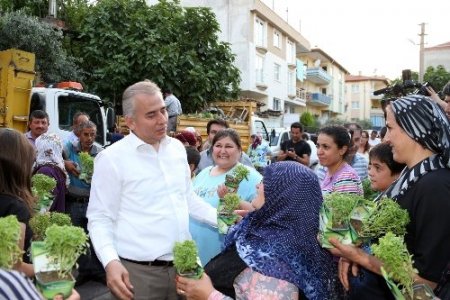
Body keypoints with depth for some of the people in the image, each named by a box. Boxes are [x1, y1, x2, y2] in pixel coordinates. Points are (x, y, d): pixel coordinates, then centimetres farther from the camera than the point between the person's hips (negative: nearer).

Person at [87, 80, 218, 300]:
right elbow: (100, 219, -9)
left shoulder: (177, 148, 7)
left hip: (182, 265, 5)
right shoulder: (111, 158, -10)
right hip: (138, 272, -5)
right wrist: (110, 262, -23)